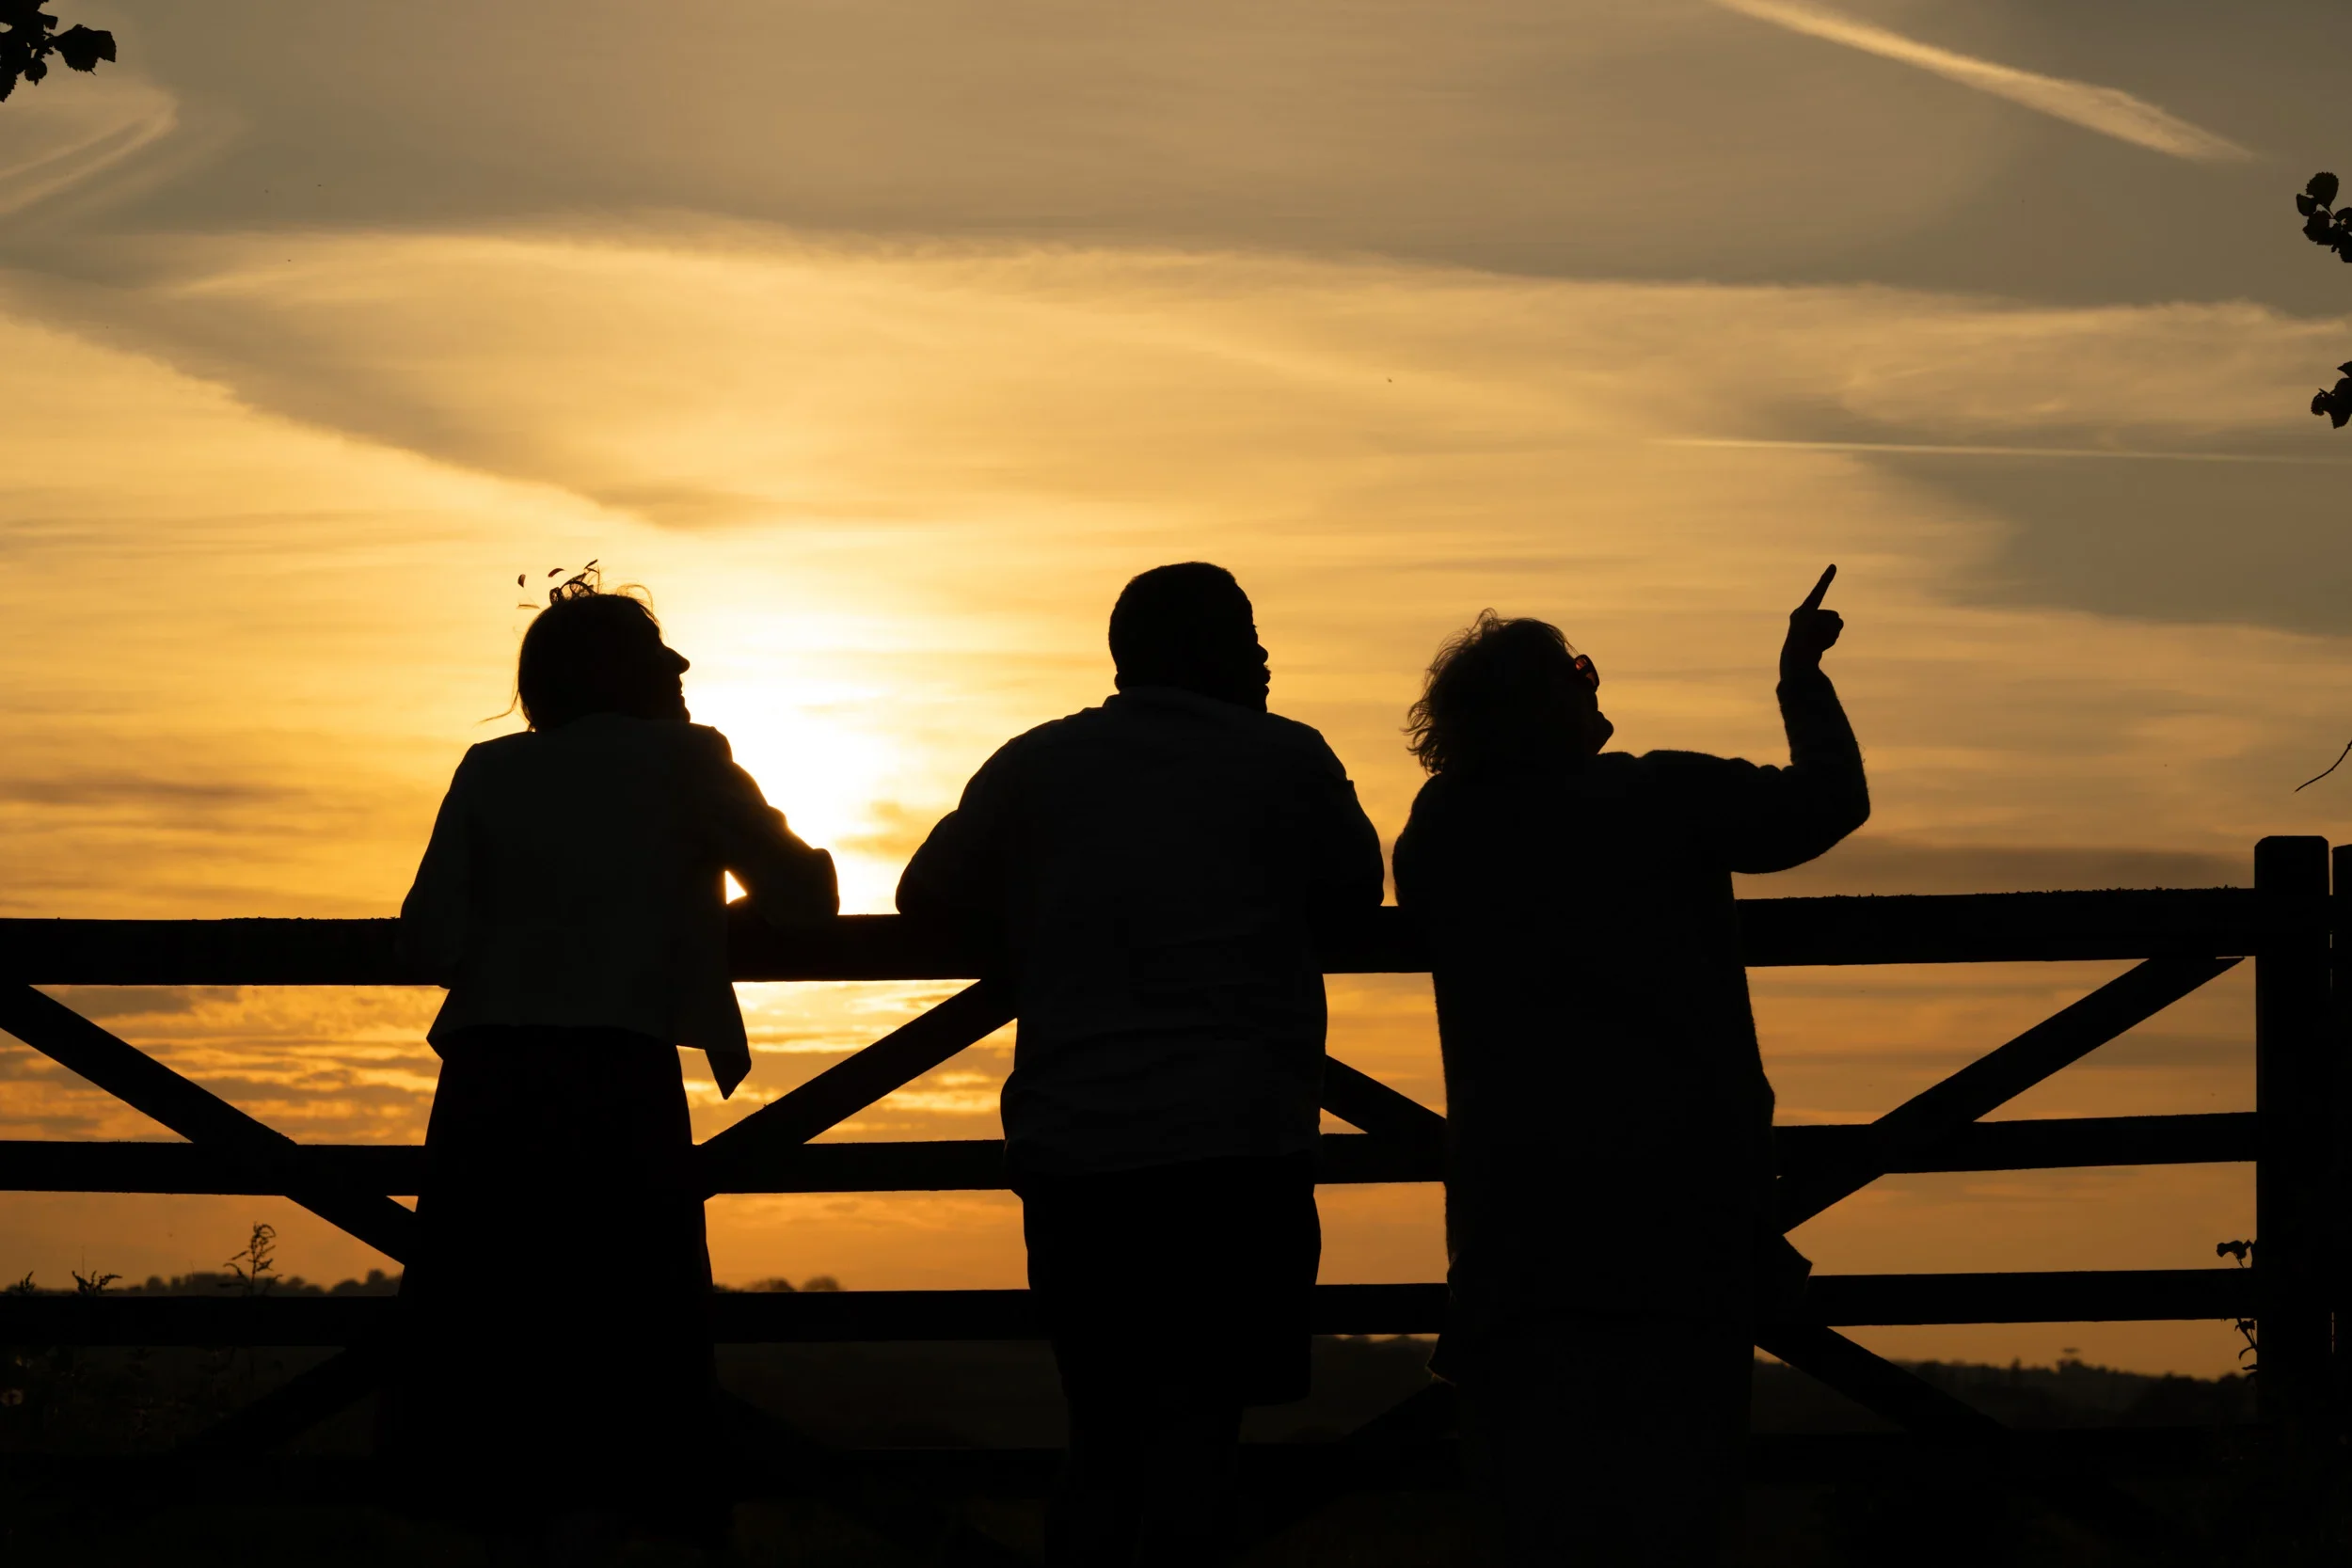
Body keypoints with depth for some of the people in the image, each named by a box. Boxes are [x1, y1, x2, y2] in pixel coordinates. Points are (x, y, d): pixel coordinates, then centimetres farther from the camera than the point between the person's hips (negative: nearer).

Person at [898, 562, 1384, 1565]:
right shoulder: (1285, 760, 5)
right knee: (1194, 1439, -7)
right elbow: (1354, 890, 17)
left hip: (1069, 1149, 4)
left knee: (1103, 1442, 11)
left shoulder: (1033, 767, 13)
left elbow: (929, 894, 19)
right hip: (1235, 1144, -4)